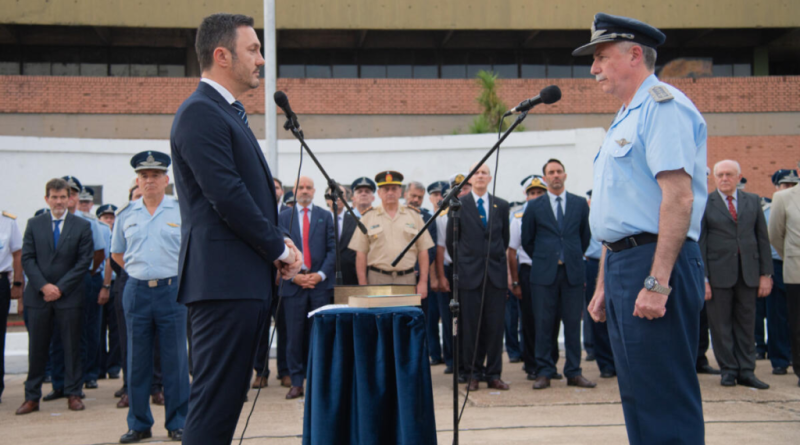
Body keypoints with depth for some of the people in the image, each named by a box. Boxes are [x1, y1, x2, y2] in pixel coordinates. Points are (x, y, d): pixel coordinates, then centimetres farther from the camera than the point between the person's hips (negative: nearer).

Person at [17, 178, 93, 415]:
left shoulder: (82, 226, 3)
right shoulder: (34, 224, 9)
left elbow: (84, 261, -2)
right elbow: (27, 259, 3)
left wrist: (60, 288, -9)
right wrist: (44, 286, -10)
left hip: (69, 297, -1)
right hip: (38, 296, 1)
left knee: (72, 347, 3)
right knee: (37, 349, 5)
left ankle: (73, 394, 12)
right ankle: (32, 397, 13)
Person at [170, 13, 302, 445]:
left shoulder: (227, 114, 22)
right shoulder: (200, 113, -10)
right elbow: (226, 197, -18)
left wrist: (277, 241, 7)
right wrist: (279, 248, -8)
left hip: (243, 281, 10)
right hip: (224, 280, -10)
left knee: (223, 399, 12)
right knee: (216, 399, -7)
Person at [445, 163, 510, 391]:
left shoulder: (501, 206, 10)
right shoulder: (458, 205, 3)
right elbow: (450, 240, 9)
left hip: (496, 272, 2)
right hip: (470, 273, -2)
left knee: (495, 325, 3)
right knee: (470, 326, 1)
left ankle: (494, 374, 11)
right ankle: (473, 374, 11)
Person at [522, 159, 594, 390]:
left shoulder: (580, 204, 8)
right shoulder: (534, 207, 5)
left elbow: (585, 236, 15)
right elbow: (527, 240, 12)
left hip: (573, 271, 1)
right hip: (544, 273, -1)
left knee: (573, 323, 4)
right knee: (544, 324, 0)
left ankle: (573, 372, 12)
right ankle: (544, 372, 8)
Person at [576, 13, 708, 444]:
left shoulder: (663, 105, -9)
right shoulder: (625, 118, 22)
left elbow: (678, 197, -20)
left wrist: (657, 281, -25)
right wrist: (604, 284, 21)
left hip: (653, 262, -10)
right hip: (622, 263, 10)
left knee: (665, 397, -6)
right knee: (637, 393, 13)